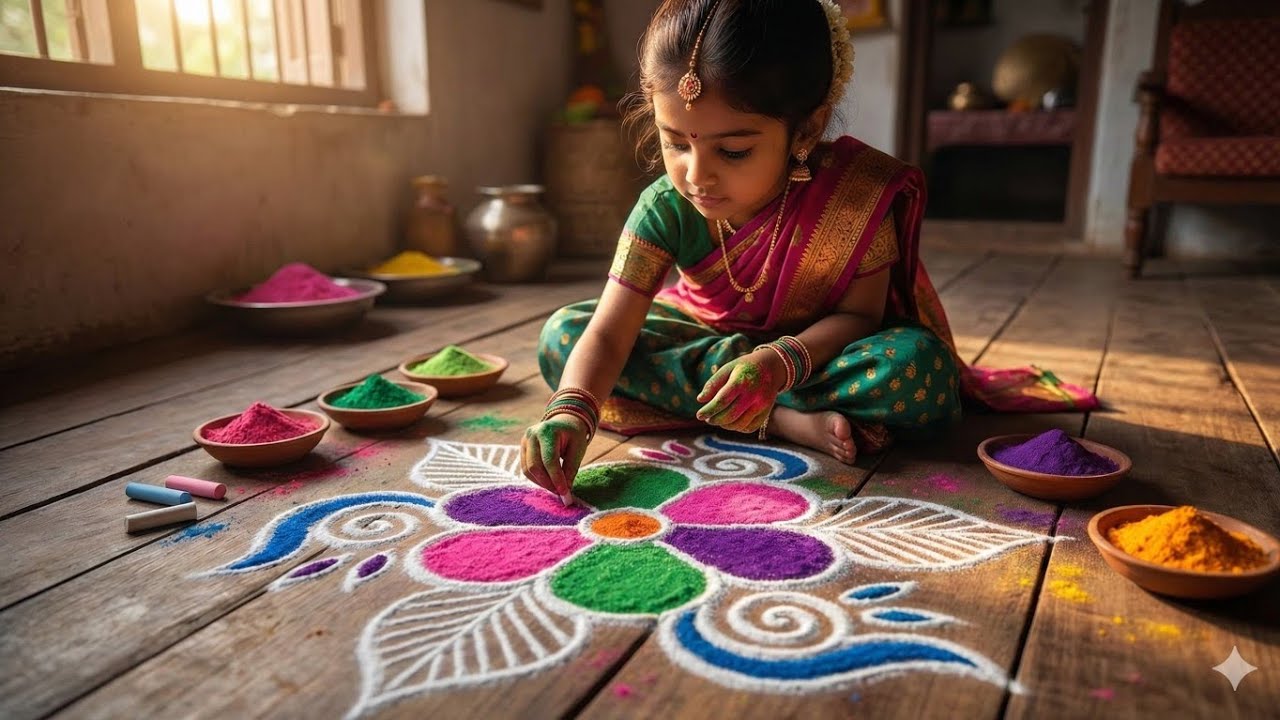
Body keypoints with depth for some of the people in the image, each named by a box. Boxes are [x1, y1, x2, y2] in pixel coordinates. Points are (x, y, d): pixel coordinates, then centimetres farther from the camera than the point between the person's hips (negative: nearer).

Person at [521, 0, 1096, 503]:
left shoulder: (857, 195, -26)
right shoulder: (665, 209, -22)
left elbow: (857, 314, -20)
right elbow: (607, 335, -26)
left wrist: (781, 362, -41)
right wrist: (571, 410, -47)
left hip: (815, 345, -2)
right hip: (708, 337, 3)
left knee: (920, 368, -33)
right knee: (559, 335, -21)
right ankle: (787, 421, -26)